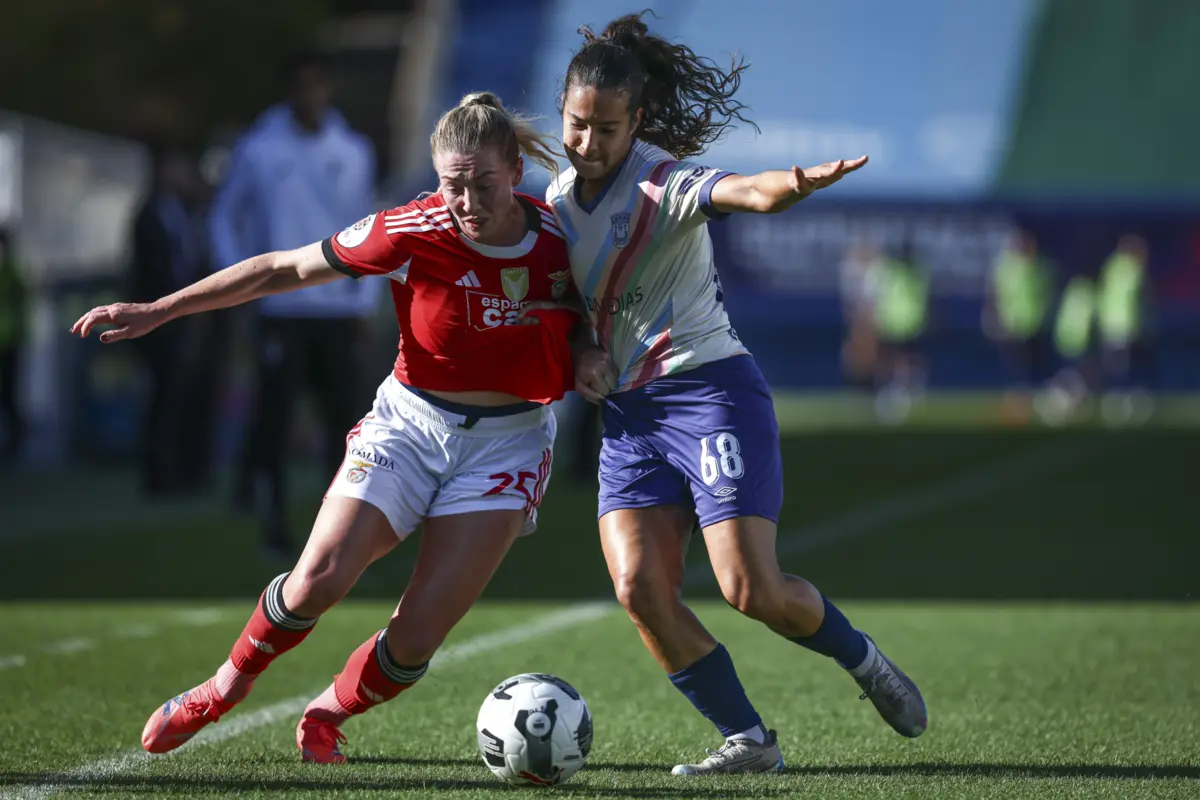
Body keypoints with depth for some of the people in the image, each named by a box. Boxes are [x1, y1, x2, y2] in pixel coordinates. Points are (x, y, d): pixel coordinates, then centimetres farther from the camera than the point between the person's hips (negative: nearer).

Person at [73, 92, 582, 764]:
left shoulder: (556, 238, -13)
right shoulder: (411, 234, -18)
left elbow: (581, 340, 8)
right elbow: (283, 270, -7)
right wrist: (160, 310, -8)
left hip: (507, 445, 0)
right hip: (410, 423, 0)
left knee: (417, 638, -11)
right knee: (319, 579, -19)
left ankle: (328, 714, 21)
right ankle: (229, 684, 12)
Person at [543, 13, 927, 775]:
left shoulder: (664, 183, -14)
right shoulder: (560, 197, 8)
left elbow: (748, 192, -36)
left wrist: (799, 183, -59)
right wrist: (584, 352, 1)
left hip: (710, 389, -6)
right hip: (629, 408, 7)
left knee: (752, 590, -13)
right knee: (639, 588, -10)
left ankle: (864, 661, 17)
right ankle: (748, 741, 2)